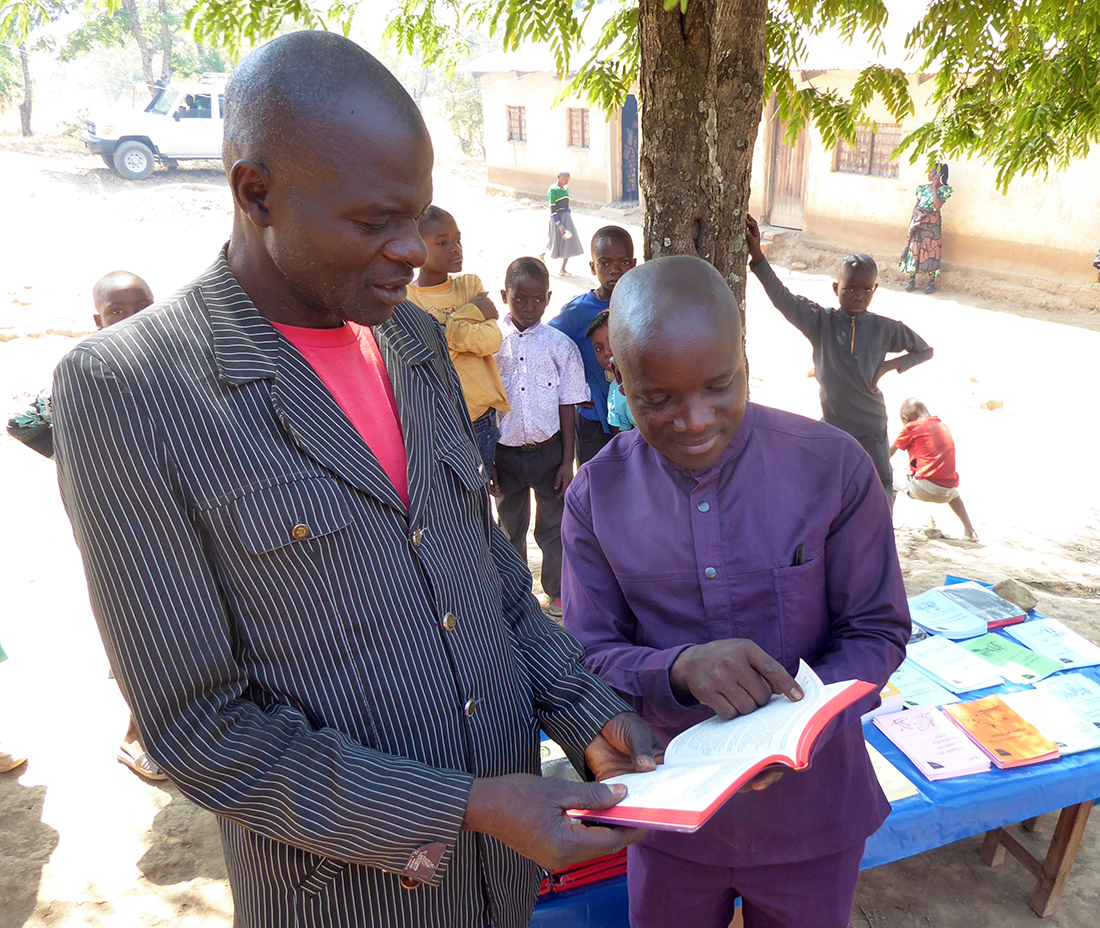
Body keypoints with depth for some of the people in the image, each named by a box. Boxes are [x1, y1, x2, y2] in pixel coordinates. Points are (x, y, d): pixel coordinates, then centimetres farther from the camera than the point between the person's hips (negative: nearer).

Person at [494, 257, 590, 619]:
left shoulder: (561, 345, -4)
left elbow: (567, 407, -1)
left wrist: (567, 460, -3)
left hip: (548, 449, 0)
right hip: (505, 452, 1)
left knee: (552, 524, 12)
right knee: (510, 525, 16)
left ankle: (557, 589, 32)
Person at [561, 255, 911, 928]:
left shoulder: (834, 466, -15)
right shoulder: (598, 495, -12)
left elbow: (879, 630, -7)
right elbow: (589, 656, -9)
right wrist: (681, 669, -30)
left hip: (809, 812, 0)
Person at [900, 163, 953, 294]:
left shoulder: (944, 189, -3)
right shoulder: (923, 187, 12)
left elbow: (937, 205, -17)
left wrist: (934, 188, -14)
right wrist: (912, 220, 9)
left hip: (932, 223, -4)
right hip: (917, 222, 4)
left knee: (931, 250, -3)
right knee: (913, 249, 1)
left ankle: (931, 282, 3)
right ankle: (912, 280, 8)